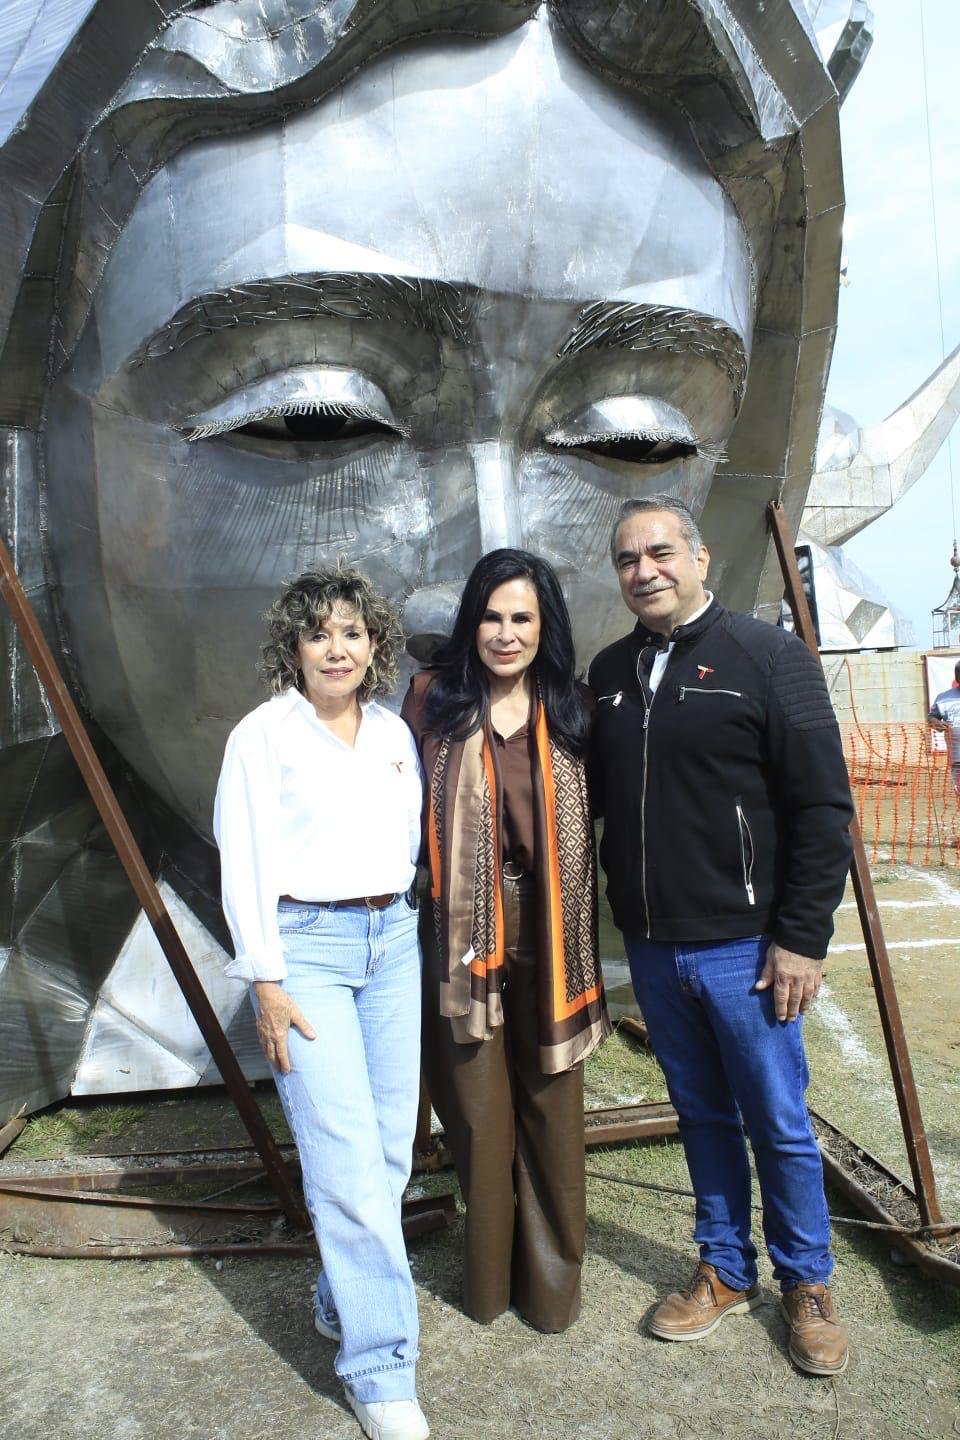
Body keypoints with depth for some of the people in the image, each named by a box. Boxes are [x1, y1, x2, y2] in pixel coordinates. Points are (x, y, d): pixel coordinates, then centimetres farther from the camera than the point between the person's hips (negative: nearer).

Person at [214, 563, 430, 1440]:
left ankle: (342, 1302, 32)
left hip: (393, 939, 5)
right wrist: (266, 981, -9)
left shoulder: (394, 733, 9)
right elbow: (244, 864, -6)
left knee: (392, 1145, 9)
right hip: (306, 944, -5)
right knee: (347, 1156, -7)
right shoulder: (264, 734, -5)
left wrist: (406, 925, 13)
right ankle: (382, 1367, 7)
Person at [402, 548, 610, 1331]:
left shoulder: (568, 709, 3)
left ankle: (552, 1275, 32)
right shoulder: (435, 699, -2)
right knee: (479, 1107, 10)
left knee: (551, 1101, 11)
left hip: (547, 935, 1)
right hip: (464, 932, -1)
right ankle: (488, 1276, 32)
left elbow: (587, 817, 8)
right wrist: (418, 903, -4)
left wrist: (579, 936, 3)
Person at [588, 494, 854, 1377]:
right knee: (702, 1116, 18)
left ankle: (808, 1285, 32)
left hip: (744, 946, -4)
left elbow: (823, 807, -9)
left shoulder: (768, 657, -8)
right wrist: (622, 919, 7)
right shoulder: (609, 673, 7)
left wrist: (803, 937, -12)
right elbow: (592, 798, 15)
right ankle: (726, 1272, 36)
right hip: (652, 948, 5)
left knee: (778, 1124, 9)